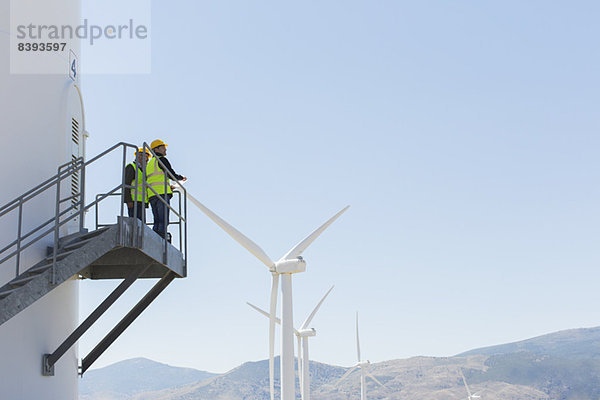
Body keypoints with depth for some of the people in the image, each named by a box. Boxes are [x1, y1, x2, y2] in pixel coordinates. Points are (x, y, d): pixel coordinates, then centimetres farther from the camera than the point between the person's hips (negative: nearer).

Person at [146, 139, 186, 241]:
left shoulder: (149, 164, 27)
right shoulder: (161, 160, 0)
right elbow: (172, 174, -7)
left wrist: (168, 187, 28)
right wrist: (182, 178, 13)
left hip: (151, 195, 8)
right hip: (162, 194, -8)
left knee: (157, 222, 7)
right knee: (163, 221, -13)